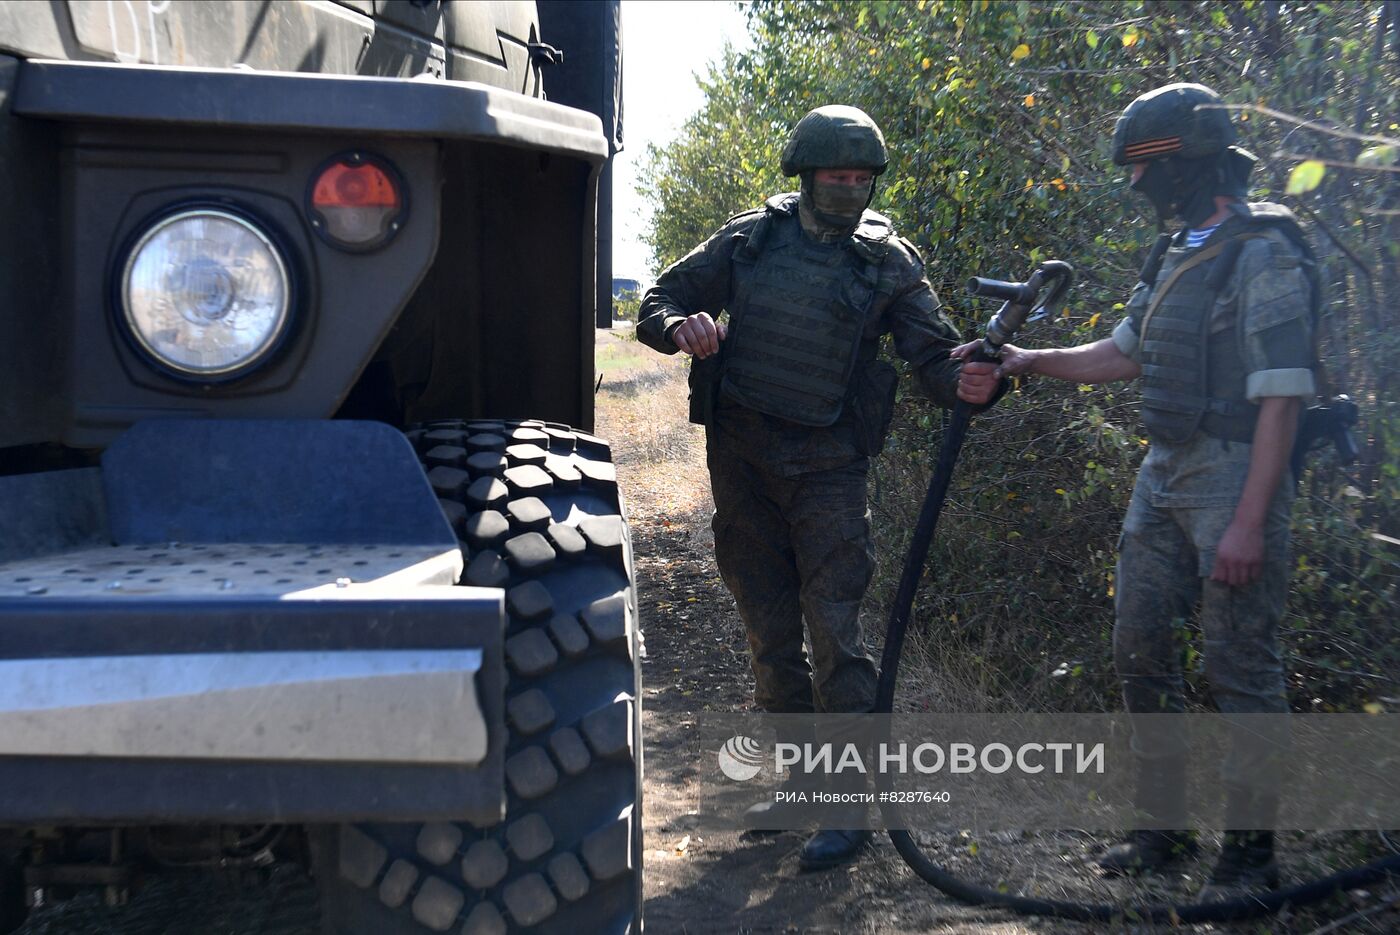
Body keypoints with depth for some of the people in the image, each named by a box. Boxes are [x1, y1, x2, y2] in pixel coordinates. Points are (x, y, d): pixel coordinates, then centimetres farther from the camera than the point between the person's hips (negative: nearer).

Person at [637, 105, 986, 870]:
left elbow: (935, 359, -5)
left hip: (827, 464, -3)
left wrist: (968, 377, -29)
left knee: (833, 627, -8)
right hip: (740, 456, 3)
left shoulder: (889, 263, 1)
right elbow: (658, 304, 8)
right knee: (769, 629, 11)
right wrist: (680, 326, -16)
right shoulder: (750, 239, 5)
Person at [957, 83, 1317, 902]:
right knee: (1141, 648, 12)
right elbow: (1123, 354, 22)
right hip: (1164, 475, 9)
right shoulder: (1179, 251, 14)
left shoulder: (1263, 253, -13)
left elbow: (1281, 396, -18)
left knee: (1243, 667, -1)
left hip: (1235, 479, -9)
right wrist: (1022, 362, 11)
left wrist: (1250, 521, -23)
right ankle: (1164, 826, 25)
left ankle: (1251, 852, 12)